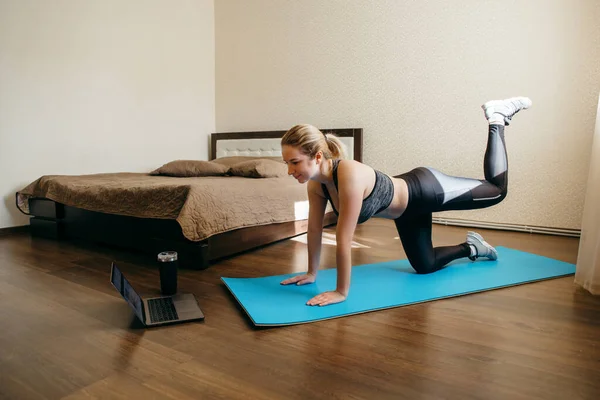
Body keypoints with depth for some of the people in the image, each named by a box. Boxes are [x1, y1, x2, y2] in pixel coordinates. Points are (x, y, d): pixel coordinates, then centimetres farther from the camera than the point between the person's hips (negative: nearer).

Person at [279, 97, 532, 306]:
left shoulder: (350, 176, -43)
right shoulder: (315, 183, -19)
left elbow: (343, 241, -40)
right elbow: (314, 228, -7)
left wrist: (341, 292, -33)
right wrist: (311, 273, 1)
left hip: (426, 191, -6)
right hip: (406, 209, 7)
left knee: (497, 190, 15)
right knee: (424, 267, 18)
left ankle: (496, 119, 31)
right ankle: (471, 247, 43)